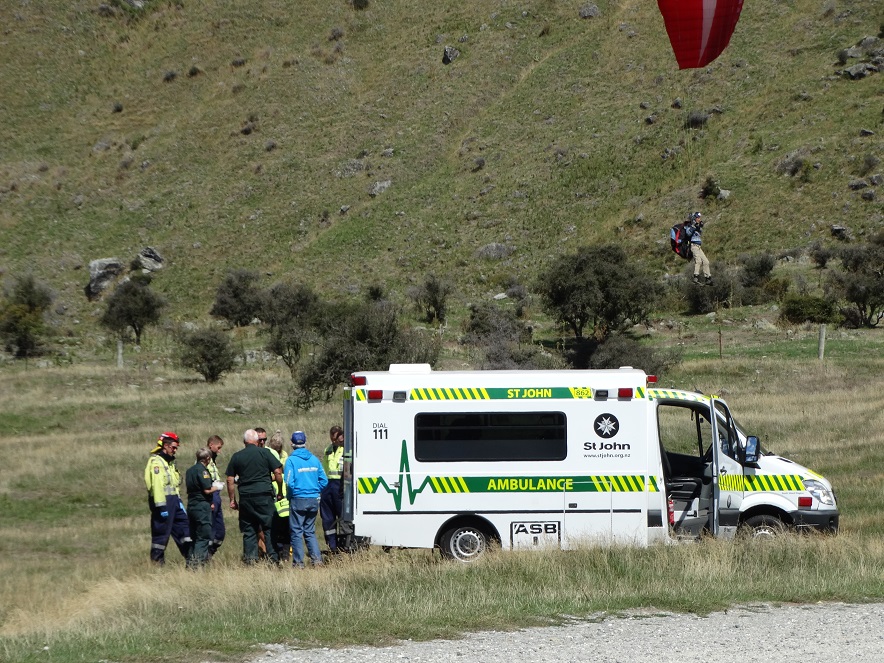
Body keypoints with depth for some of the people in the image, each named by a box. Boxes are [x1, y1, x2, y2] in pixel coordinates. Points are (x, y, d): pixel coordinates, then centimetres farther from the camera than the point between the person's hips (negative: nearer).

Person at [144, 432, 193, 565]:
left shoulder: (170, 461, 18)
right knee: (161, 532, -4)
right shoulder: (156, 462, -13)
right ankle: (157, 561, 2)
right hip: (163, 500, -10)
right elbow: (157, 485, -21)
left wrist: (178, 500, 22)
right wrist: (161, 506, -25)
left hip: (173, 500, 10)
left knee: (184, 526, 9)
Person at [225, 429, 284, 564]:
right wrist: (280, 492, 7)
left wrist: (232, 499, 14)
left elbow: (230, 480, 7)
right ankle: (273, 557, -2)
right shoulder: (264, 453, 0)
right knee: (269, 527, 2)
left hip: (246, 497, 2)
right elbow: (278, 472, -4)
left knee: (249, 529, 7)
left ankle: (250, 558, 4)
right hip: (264, 496, -2)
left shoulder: (236, 456, 7)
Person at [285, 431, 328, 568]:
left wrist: (290, 496, 3)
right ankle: (317, 558, 3)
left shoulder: (291, 460, -9)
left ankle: (298, 562, 2)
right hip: (313, 500, 4)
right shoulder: (314, 459, 4)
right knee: (310, 531, 14)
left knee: (296, 531, 3)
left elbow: (289, 483, -14)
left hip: (298, 500, -4)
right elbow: (324, 481, 4)